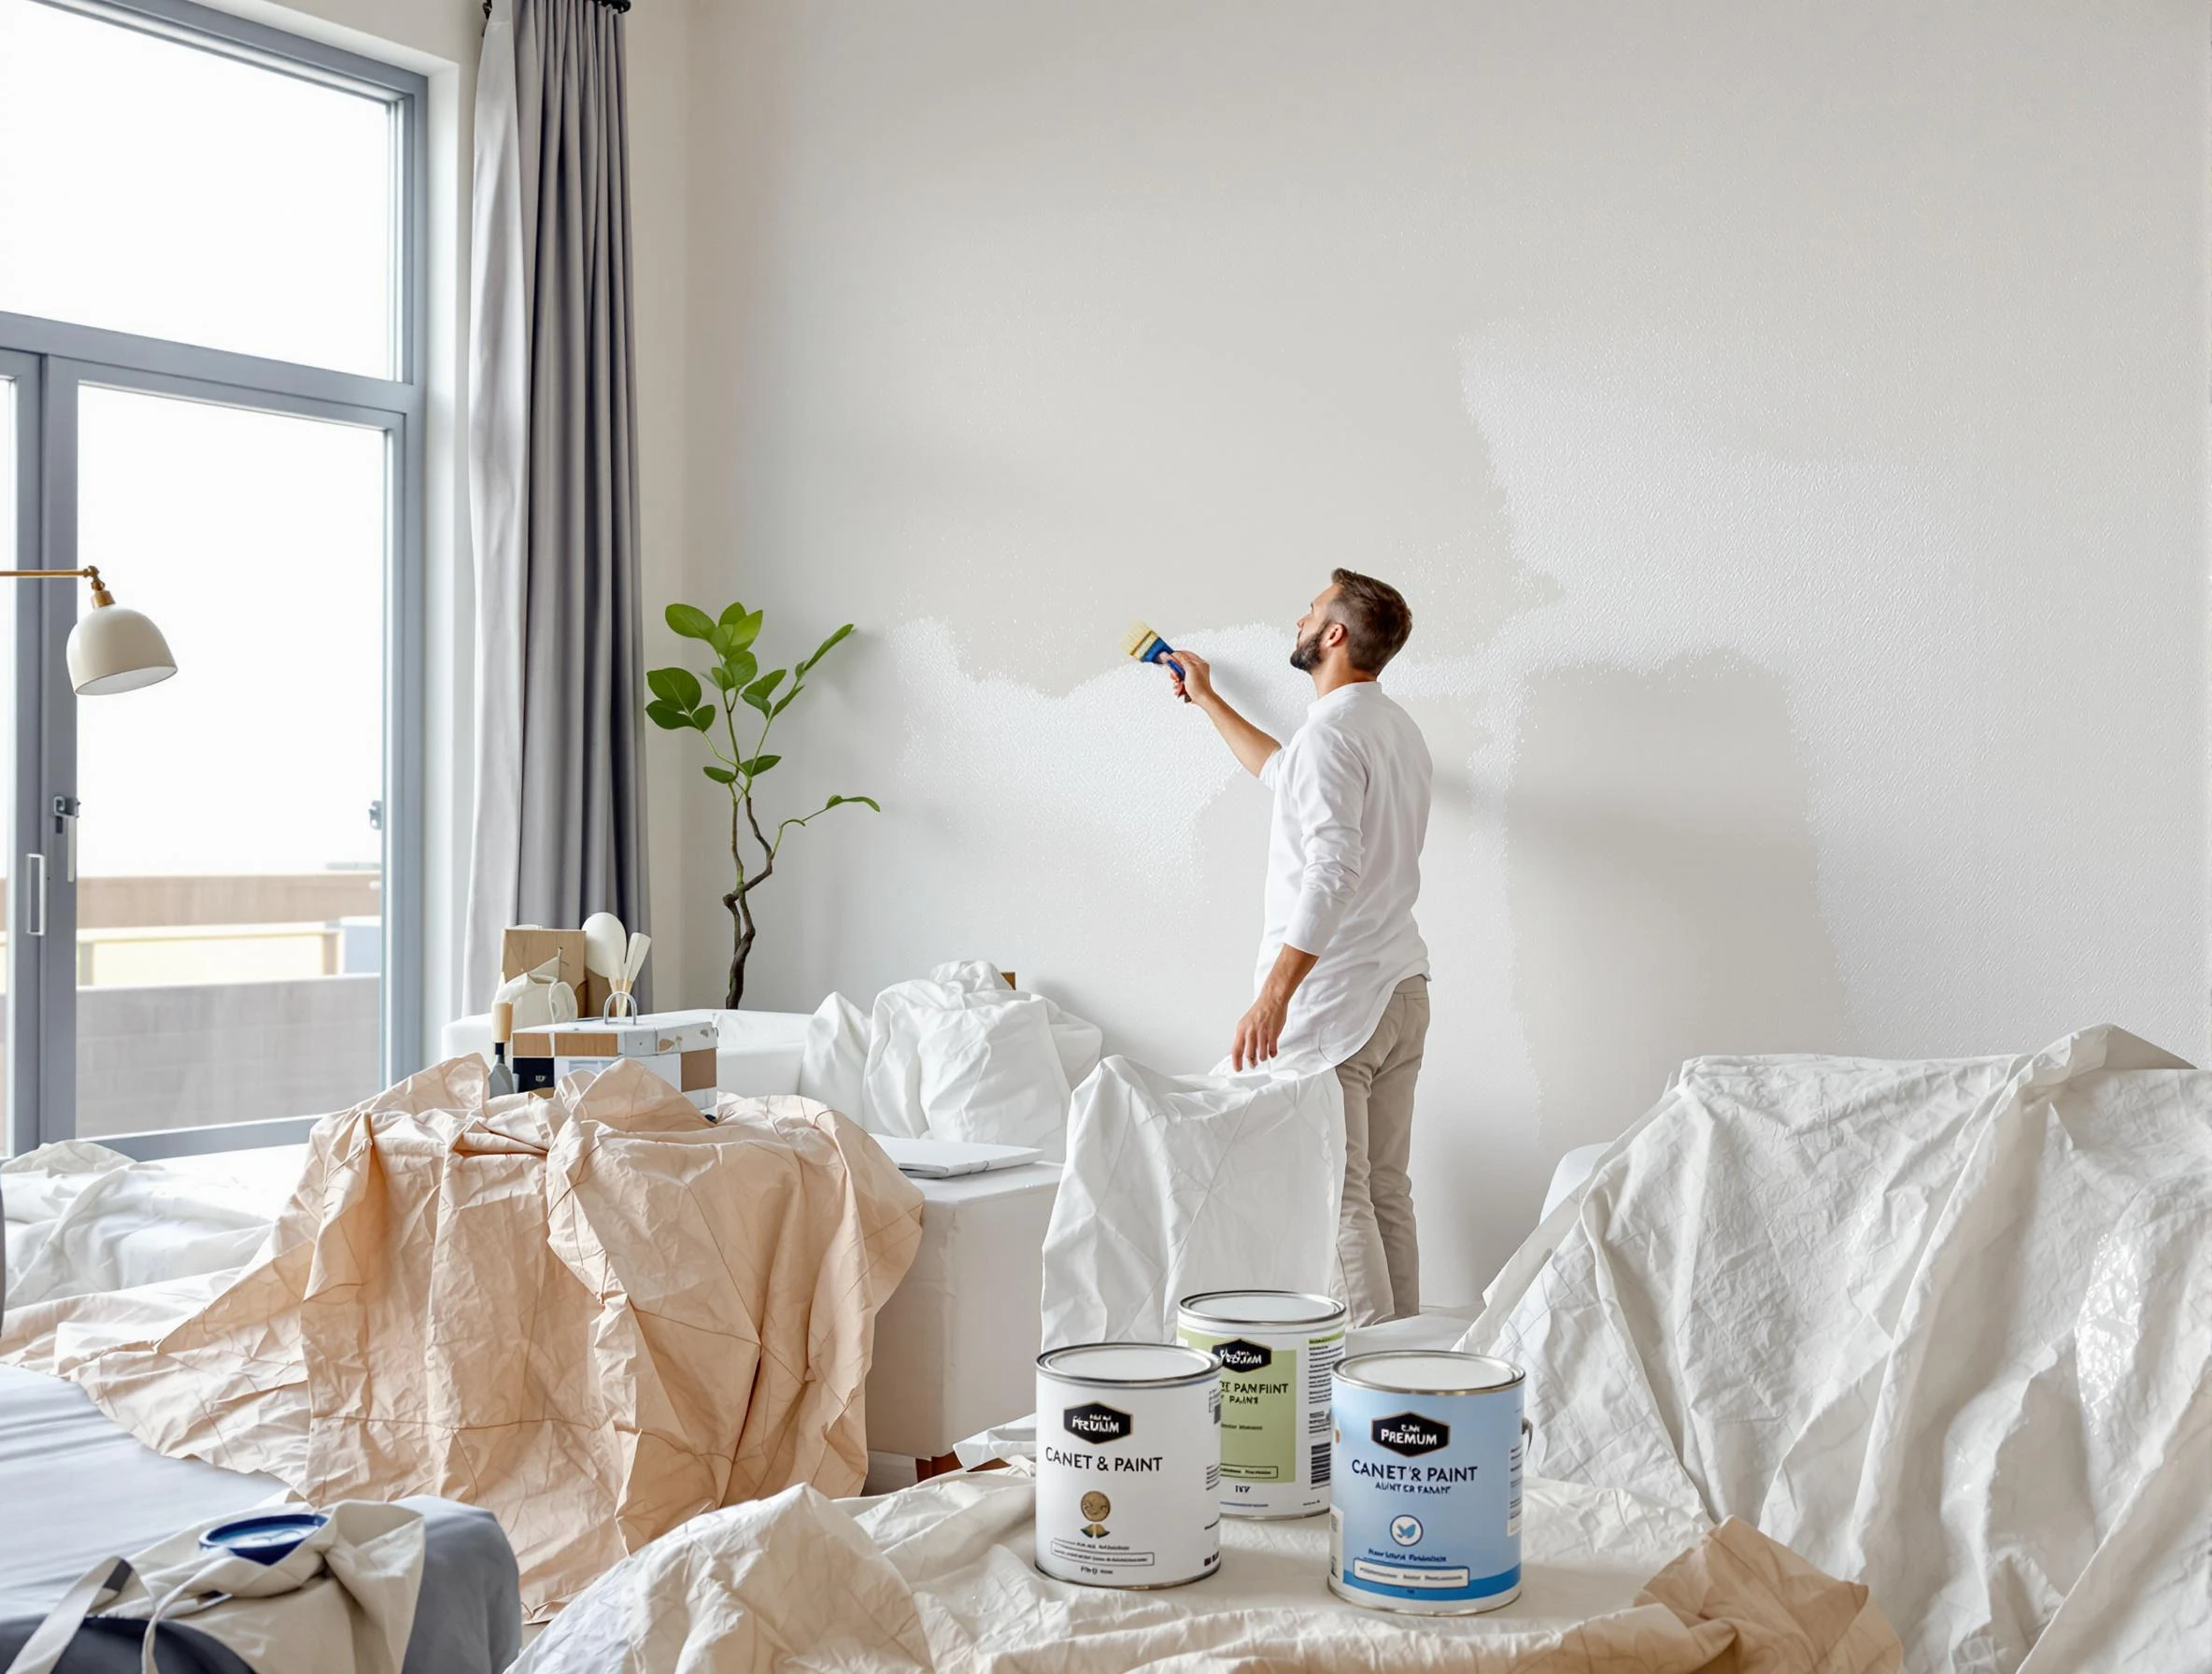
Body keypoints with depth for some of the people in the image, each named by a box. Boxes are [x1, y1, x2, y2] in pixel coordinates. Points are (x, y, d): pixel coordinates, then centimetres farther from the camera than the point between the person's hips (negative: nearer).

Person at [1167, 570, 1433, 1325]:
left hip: (1332, 1001, -10)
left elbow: (1333, 869, -28)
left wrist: (1273, 995, -31)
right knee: (1387, 1192, 13)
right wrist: (1206, 699, 43)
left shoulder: (1331, 730, -16)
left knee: (1336, 1199, -5)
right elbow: (1286, 775, 33)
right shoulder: (1396, 727, 15)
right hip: (1400, 991, 10)